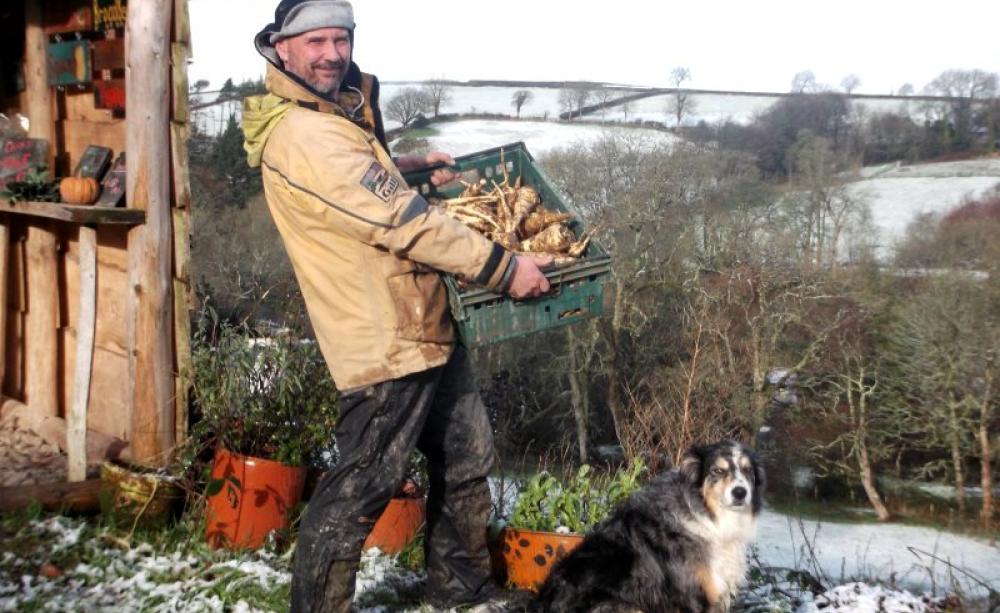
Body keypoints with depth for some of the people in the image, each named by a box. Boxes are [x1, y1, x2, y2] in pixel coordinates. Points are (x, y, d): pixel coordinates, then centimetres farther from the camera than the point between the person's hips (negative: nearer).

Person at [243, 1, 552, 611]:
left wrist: (406, 166, 16)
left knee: (468, 462, 21)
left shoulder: (340, 112, 12)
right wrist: (502, 266, -20)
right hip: (388, 344, -11)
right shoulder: (303, 136, -21)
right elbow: (401, 220, -24)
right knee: (360, 490, -3)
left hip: (428, 329, 11)